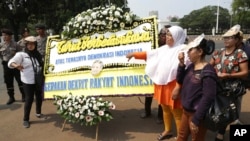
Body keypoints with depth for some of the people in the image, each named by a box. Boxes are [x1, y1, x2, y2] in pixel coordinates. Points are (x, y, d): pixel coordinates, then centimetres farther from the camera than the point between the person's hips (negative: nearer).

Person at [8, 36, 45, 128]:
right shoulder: (21, 54, -9)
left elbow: (42, 65, 17)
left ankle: (38, 112, 40)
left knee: (39, 97, 14)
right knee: (29, 99, -2)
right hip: (28, 82, -4)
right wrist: (16, 65, -44)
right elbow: (11, 62, -23)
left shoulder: (38, 55, 6)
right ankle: (26, 119, 13)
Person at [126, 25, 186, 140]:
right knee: (165, 109, 22)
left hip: (173, 86, -8)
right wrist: (134, 54, 19)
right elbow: (149, 54, 17)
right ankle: (167, 130, 41)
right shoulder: (164, 49, 8)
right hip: (161, 85, 8)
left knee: (177, 112, 3)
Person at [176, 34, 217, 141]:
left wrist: (196, 119, -22)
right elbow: (180, 81, 11)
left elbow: (208, 97, -23)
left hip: (197, 114, -7)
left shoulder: (207, 71, -21)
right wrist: (181, 64, -5)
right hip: (186, 110, 7)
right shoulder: (191, 66, 3)